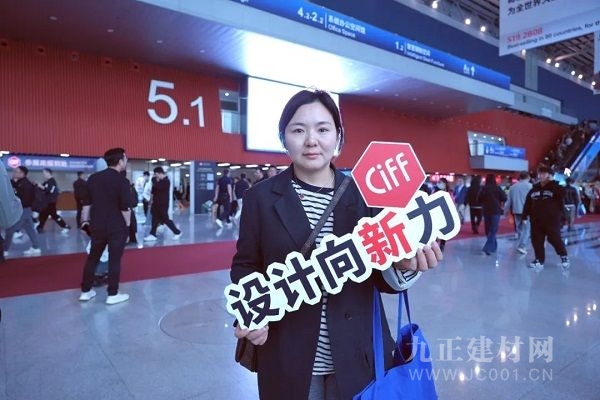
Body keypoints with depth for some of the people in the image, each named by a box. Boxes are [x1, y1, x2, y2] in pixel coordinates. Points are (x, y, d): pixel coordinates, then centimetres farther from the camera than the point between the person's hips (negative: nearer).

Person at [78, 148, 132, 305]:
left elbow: (86, 203, 10)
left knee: (92, 257, 16)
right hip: (117, 227, -5)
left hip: (97, 225, 6)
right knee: (114, 259, 3)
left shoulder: (93, 178, 6)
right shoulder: (122, 180, -13)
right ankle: (112, 295, 10)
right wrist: (127, 224, -2)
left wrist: (86, 220, 20)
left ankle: (85, 291, 25)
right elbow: (125, 208, -15)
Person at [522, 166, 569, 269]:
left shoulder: (555, 187, -3)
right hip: (536, 220, 5)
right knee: (536, 241, 7)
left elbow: (562, 196, -25)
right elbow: (528, 204, 10)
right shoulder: (534, 188, 10)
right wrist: (525, 216, 5)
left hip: (552, 219, -5)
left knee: (555, 239, -1)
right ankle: (539, 260, 18)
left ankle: (564, 256, 23)